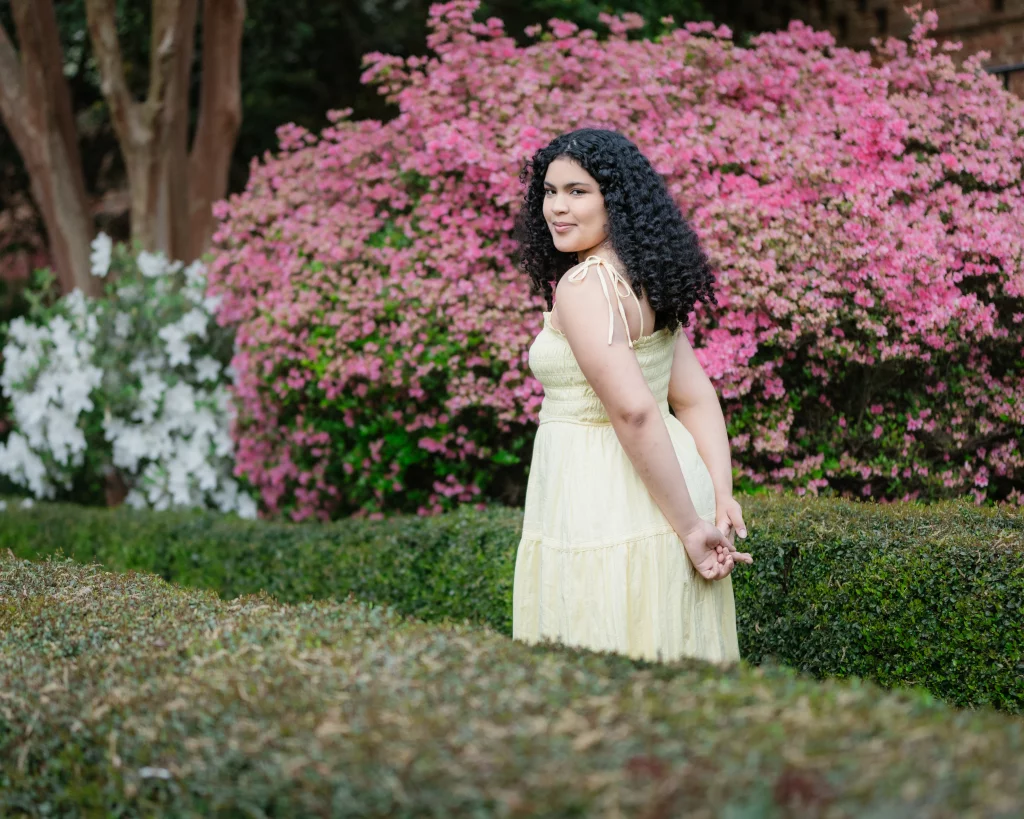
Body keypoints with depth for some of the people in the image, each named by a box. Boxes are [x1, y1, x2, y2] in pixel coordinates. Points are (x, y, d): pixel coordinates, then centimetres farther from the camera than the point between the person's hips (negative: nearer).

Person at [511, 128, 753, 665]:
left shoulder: (582, 285, -15)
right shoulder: (645, 280, 13)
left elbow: (634, 410, -22)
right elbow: (697, 398, 10)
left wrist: (690, 525, -18)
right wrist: (722, 498, 2)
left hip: (602, 506, -9)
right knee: (672, 680, 15)